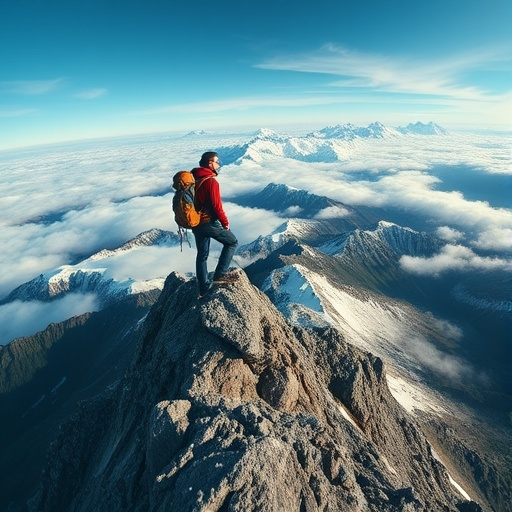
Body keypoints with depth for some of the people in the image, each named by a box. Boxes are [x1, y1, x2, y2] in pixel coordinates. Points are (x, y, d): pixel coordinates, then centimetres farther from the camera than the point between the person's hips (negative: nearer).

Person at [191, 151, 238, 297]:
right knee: (232, 242, 10)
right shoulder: (211, 182, -18)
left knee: (202, 254, 16)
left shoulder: (194, 178, 8)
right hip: (209, 223, -8)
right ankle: (220, 274, 6)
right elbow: (217, 206, -19)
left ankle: (204, 288, 24)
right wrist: (225, 222, -6)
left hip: (196, 223, 8)